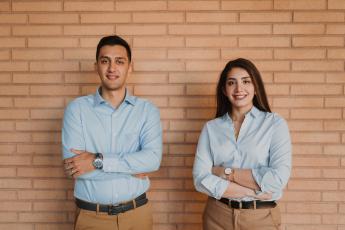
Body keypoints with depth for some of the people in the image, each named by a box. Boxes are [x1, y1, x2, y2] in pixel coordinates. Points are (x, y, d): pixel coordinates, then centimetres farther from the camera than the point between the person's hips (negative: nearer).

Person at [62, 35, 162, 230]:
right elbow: (73, 166, -14)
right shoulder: (77, 109, -5)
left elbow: (153, 158, -16)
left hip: (137, 213, 1)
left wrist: (98, 161, -20)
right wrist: (131, 167, -14)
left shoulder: (147, 110, -2)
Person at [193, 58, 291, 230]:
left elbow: (278, 179, -16)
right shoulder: (211, 128, -1)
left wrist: (225, 172, -13)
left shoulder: (275, 123, -6)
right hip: (217, 215, 2)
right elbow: (201, 179, -9)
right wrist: (253, 191, -15)